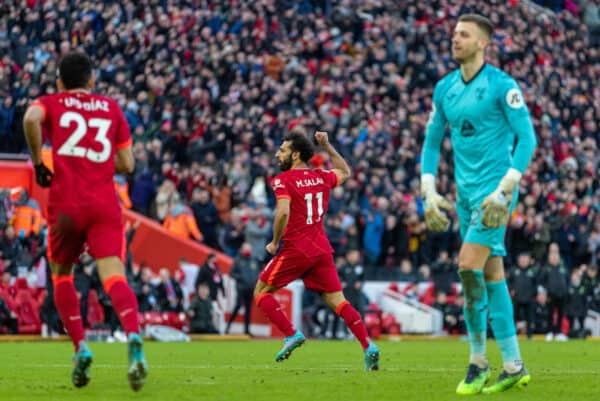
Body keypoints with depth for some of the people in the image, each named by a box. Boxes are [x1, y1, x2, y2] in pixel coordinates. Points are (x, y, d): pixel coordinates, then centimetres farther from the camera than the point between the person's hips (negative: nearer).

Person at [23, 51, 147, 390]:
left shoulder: (51, 103, 11)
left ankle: (80, 347, 2)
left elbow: (31, 118, -14)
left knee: (62, 275, 18)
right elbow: (127, 164, 14)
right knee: (113, 274, -13)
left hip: (66, 204, -1)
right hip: (105, 204, 1)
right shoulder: (111, 108, 17)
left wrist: (38, 162, -3)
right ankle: (134, 338, -39)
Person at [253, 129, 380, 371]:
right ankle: (368, 346, -11)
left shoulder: (283, 180, -7)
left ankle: (291, 335, -6)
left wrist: (275, 243, -9)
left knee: (261, 292, 9)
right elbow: (345, 172, 34)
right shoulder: (321, 177, 11)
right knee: (336, 300, 5)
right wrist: (327, 146, 31)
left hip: (295, 250, -6)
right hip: (321, 249, 6)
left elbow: (283, 213, -22)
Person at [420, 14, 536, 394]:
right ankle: (514, 366, 12)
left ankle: (478, 361, -5)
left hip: (494, 188, -7)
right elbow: (432, 141, 17)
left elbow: (527, 137, -12)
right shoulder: (445, 88, 9)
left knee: (469, 265, -17)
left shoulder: (502, 85, -10)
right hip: (465, 191, 7)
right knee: (491, 276, 8)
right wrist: (429, 193, 7)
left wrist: (505, 188, -18)